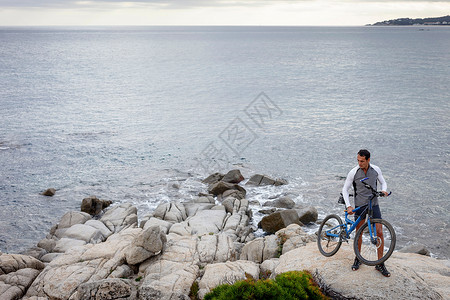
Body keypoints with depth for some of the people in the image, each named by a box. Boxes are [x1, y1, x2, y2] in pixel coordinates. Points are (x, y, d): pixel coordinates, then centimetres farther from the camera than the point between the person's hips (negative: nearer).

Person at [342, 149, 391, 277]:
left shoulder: (376, 170, -4)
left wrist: (383, 190, -12)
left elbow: (383, 182, 11)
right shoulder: (353, 172, -10)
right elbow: (345, 189, -3)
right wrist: (348, 206, -12)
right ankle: (358, 259, 25)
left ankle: (380, 264, 4)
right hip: (360, 205, -1)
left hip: (374, 204, 1)